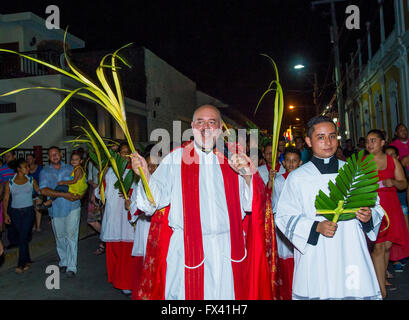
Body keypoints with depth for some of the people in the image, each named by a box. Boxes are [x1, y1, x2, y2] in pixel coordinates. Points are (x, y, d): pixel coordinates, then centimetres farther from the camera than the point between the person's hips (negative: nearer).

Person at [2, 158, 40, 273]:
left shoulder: (31, 181, 3)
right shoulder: (9, 183, 1)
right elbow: (5, 199, 1)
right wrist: (5, 214, -7)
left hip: (28, 211, -1)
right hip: (15, 212, 1)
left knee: (23, 237, -7)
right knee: (22, 237, 8)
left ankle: (21, 264, 0)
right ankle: (27, 261, 22)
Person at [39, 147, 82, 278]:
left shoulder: (70, 168, 8)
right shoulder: (45, 171, 3)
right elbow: (43, 190, -12)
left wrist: (79, 195, -11)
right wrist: (63, 195, -20)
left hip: (72, 207, -1)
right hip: (56, 209, 1)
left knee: (71, 236, -5)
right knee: (60, 237, 12)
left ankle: (71, 267, 0)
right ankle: (63, 262, 30)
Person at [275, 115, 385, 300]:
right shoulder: (297, 178, 1)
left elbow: (376, 206, 12)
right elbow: (284, 216, -3)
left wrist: (369, 216, -11)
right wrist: (317, 227, -17)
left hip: (351, 256, 2)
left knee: (358, 293, -2)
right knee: (317, 294, -1)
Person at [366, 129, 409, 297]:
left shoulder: (392, 161, 8)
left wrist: (393, 182, -11)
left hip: (390, 206, 3)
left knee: (388, 245, 6)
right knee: (378, 246, -7)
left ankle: (381, 276, 29)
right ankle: (382, 289, 0)